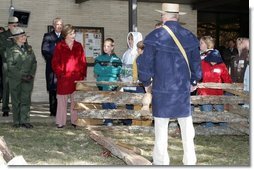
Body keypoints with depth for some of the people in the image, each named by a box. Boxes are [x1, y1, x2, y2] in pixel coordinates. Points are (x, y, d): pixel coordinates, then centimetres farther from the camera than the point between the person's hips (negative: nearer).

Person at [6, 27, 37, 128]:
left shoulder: (29, 48, 10)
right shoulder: (11, 50, -1)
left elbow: (34, 63, 8)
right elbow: (10, 66, -8)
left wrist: (31, 74, -6)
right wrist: (21, 76, -15)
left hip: (28, 79, 3)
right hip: (15, 80, -2)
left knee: (26, 100, -1)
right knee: (16, 101, 4)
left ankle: (25, 121, 2)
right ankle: (17, 122, 11)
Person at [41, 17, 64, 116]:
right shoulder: (48, 36, 9)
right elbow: (44, 51, 2)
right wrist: (51, 60, -8)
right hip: (52, 66, -1)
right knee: (52, 89, -2)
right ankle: (53, 110, 1)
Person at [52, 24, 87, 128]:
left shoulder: (78, 46, 10)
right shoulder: (59, 47, 1)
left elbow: (83, 61, 10)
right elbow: (55, 63, 0)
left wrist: (83, 74, 3)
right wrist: (60, 73, -9)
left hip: (77, 78, 3)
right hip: (64, 79, -3)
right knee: (62, 100, 2)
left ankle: (75, 121, 15)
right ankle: (60, 122, 9)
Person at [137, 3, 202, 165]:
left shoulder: (155, 37, -11)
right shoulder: (190, 37, 0)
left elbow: (145, 64, -8)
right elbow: (196, 64, 8)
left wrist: (146, 82, 10)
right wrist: (194, 81, 26)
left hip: (161, 91, -2)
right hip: (183, 91, 2)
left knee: (161, 129, 7)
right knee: (187, 129, 11)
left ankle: (161, 162, 16)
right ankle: (190, 161, 16)